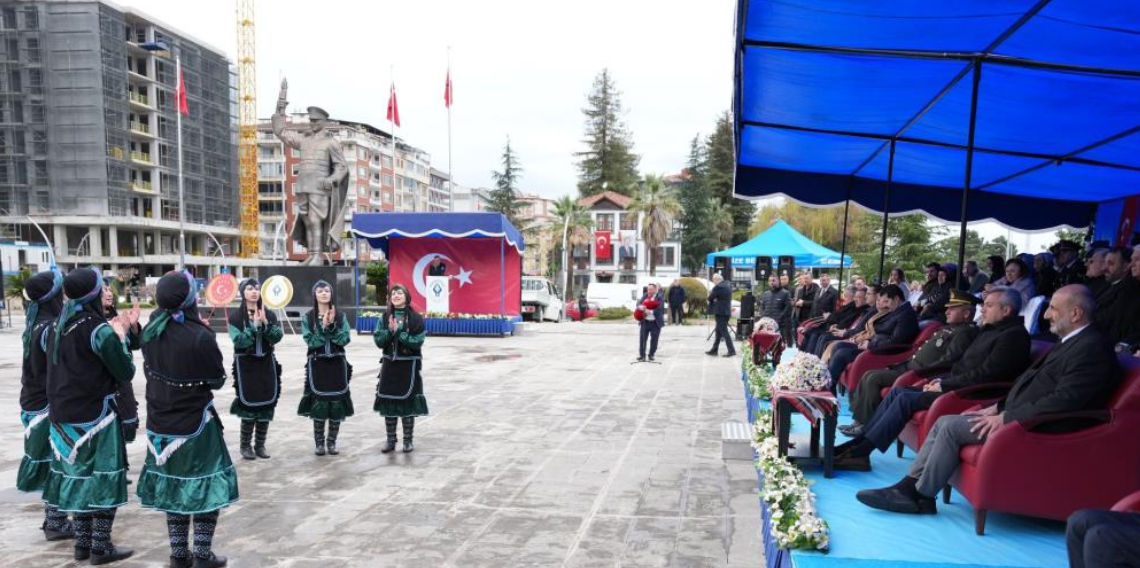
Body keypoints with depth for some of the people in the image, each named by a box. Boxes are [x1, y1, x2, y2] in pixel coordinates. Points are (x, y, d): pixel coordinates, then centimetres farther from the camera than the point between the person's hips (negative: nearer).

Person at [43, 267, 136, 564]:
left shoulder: (58, 326, 5)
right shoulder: (99, 329, -17)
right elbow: (126, 372, -11)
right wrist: (120, 336, -1)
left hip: (63, 414, 7)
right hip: (96, 414, -7)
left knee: (78, 475, 15)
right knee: (103, 478, 3)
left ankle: (82, 543, 23)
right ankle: (101, 547, 8)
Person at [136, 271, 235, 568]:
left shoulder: (151, 331, -4)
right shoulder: (200, 336, -23)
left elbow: (153, 367, 10)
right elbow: (218, 380, -10)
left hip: (160, 422, 6)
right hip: (195, 423, -6)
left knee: (172, 486, 17)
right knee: (207, 487, 9)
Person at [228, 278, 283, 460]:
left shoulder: (269, 315, 6)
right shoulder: (235, 316, -4)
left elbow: (277, 337, -6)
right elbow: (240, 341, -15)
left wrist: (265, 323, -18)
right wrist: (255, 325, -18)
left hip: (266, 364, 3)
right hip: (246, 365, -3)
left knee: (266, 405, 4)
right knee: (248, 406, -4)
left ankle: (260, 445, 15)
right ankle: (245, 446, 10)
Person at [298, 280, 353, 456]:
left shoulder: (341, 317, 4)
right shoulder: (308, 318, 1)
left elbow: (345, 339, -7)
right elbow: (310, 341, -10)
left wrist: (332, 326, -17)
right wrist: (323, 327, -18)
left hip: (337, 364, 2)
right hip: (317, 365, -1)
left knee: (337, 404, 1)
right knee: (319, 403, -3)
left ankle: (332, 442, 14)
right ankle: (319, 443, 10)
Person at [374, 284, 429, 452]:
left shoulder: (416, 318, -5)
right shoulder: (385, 317, 7)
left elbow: (417, 342, -12)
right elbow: (379, 341, 0)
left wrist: (398, 332, -17)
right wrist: (390, 331, -16)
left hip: (408, 365, -3)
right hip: (389, 365, 4)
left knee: (407, 403, 0)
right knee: (388, 402, 6)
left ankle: (408, 441, 12)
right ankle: (391, 441, 16)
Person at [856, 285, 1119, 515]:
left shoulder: (1092, 347, -15)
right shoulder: (1071, 342, 18)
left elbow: (1064, 400, -26)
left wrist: (1006, 417, -21)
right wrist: (998, 407, 9)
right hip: (1014, 416, 10)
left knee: (952, 426, -19)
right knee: (944, 422, 0)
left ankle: (922, 496, -9)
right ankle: (910, 485, -3)